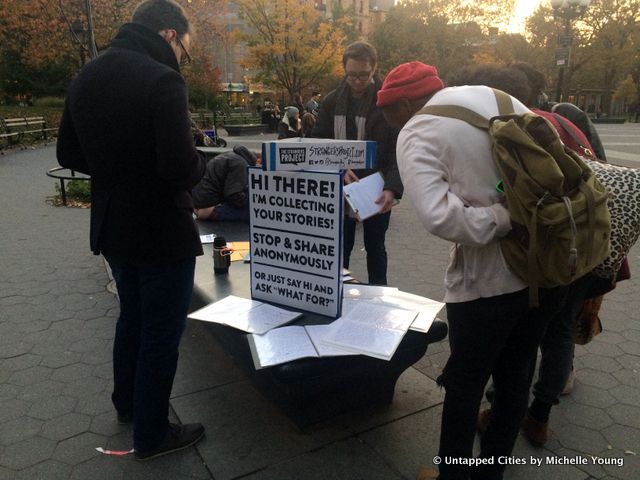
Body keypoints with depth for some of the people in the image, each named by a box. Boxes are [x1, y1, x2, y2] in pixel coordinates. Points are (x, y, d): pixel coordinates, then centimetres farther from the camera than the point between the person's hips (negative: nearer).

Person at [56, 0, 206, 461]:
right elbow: (181, 166, -27)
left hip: (112, 226, 8)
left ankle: (127, 404, 45)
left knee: (132, 316, 26)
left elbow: (70, 154, 10)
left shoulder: (87, 76, 6)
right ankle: (152, 435, 25)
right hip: (162, 231, -8)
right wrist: (200, 164, -6)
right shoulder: (162, 80, -20)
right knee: (162, 332, 8)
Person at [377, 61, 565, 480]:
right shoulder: (497, 97, 9)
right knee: (515, 376, 21)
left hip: (489, 278, -7)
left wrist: (505, 220, -15)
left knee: (465, 382, 14)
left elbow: (438, 217, -25)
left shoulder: (415, 133, -10)